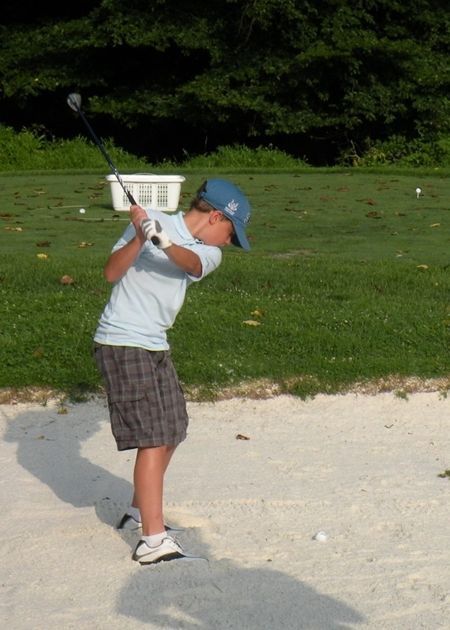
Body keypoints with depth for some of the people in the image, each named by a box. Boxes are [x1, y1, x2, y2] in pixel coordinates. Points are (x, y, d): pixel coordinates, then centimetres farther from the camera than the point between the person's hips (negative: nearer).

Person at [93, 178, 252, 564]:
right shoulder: (152, 222, -7)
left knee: (172, 433, 17)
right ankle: (154, 541, -12)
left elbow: (192, 264, -18)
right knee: (153, 439, -13)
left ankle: (140, 513, 35)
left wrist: (166, 243, -38)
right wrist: (140, 237, -29)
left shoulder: (209, 253, 7)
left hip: (156, 347, 8)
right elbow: (112, 274, -14)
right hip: (123, 344, -8)